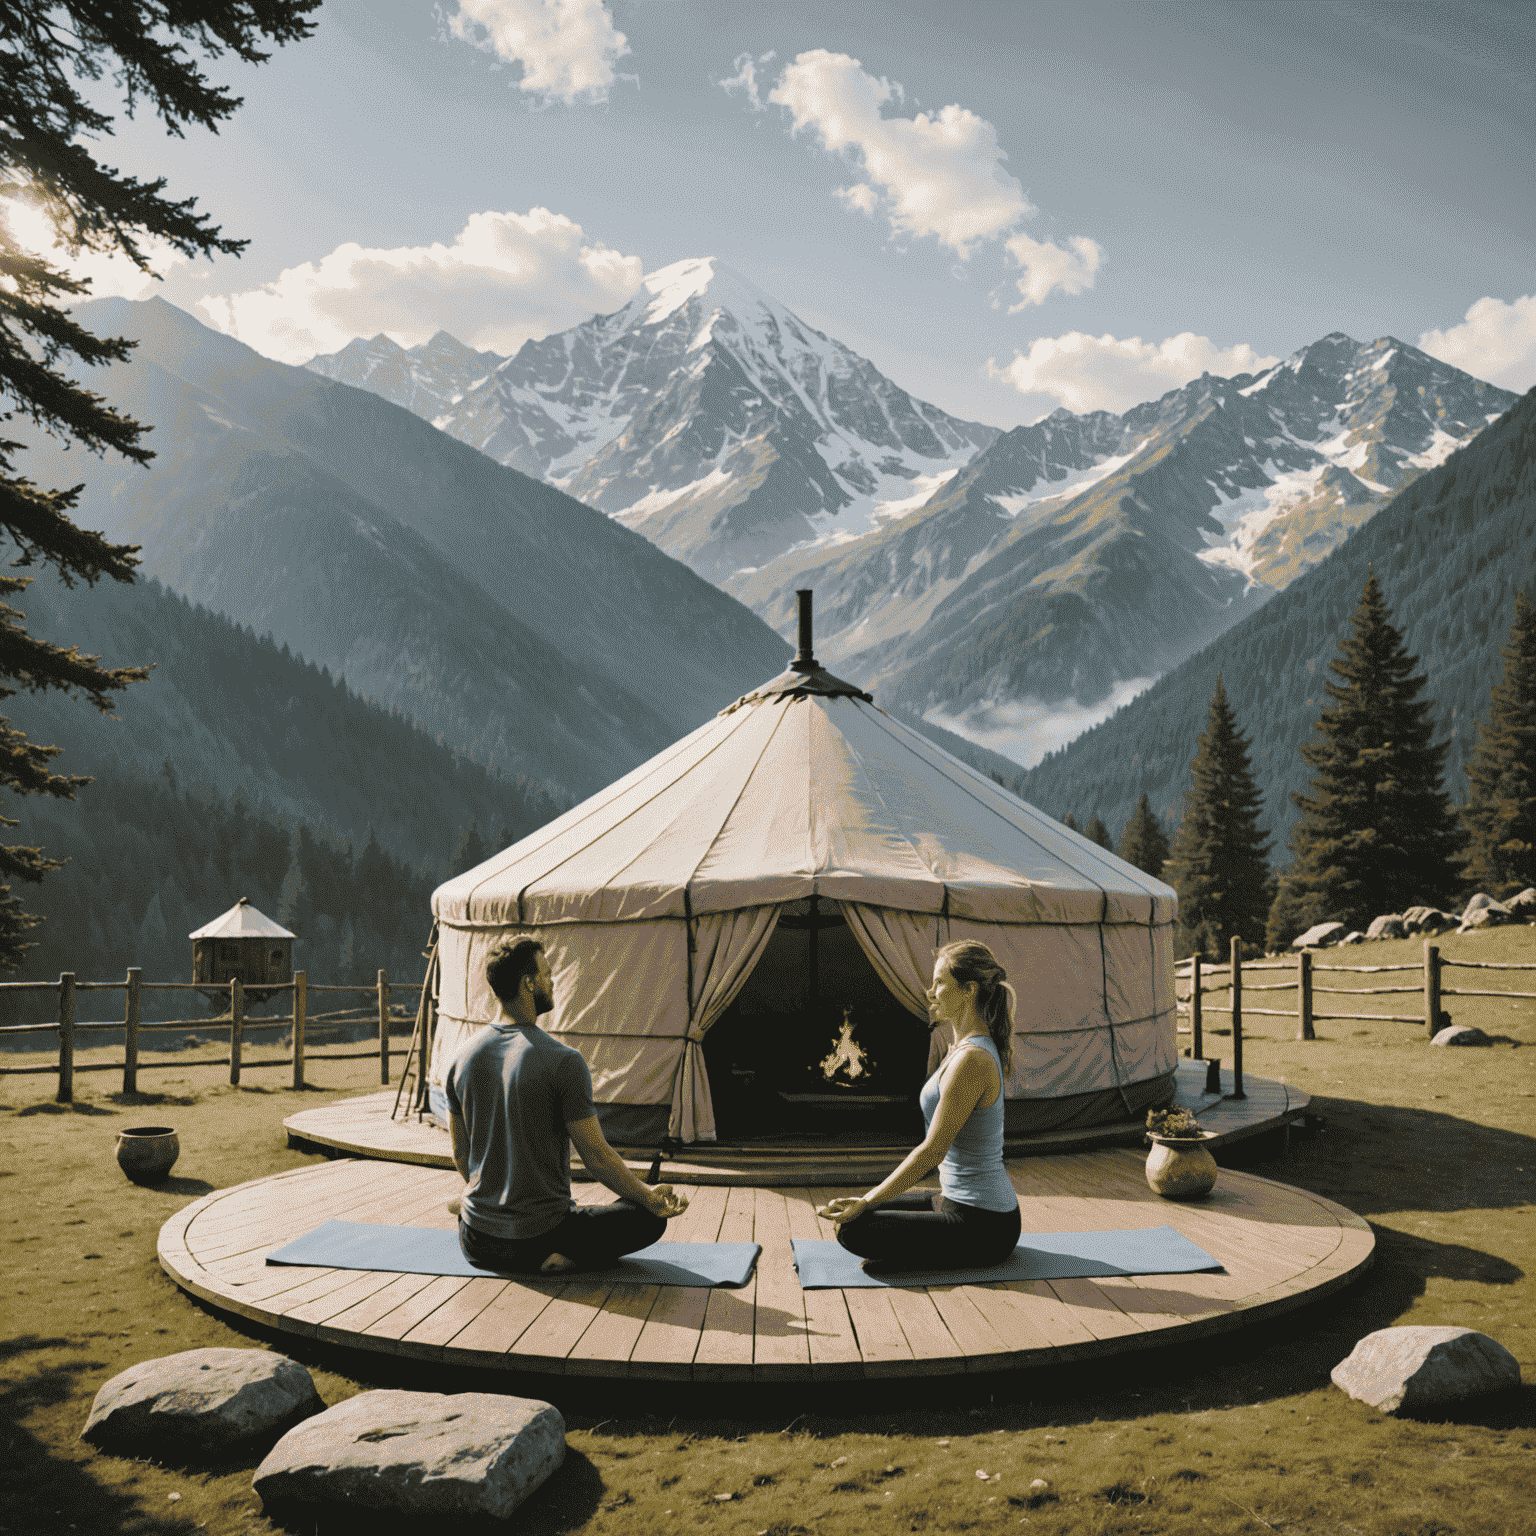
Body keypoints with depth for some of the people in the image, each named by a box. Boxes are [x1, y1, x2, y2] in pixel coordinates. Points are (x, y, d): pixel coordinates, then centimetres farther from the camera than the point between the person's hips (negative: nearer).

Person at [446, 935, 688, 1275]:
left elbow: (461, 1154, 11)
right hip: (536, 1241, -8)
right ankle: (560, 1258, -10)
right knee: (649, 1216, 4)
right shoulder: (562, 1062, -19)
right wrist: (648, 1195, 2)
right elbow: (597, 1158, -14)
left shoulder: (462, 1059, -1)